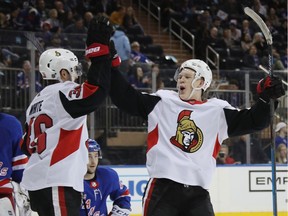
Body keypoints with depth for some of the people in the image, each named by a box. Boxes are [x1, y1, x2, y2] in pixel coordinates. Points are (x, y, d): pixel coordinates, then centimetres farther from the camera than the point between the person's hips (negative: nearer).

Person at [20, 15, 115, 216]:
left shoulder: (39, 100, 21)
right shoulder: (62, 93, -8)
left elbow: (27, 146, 24)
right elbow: (96, 93, -25)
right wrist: (99, 49, -22)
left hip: (37, 182, 10)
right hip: (56, 184, -10)